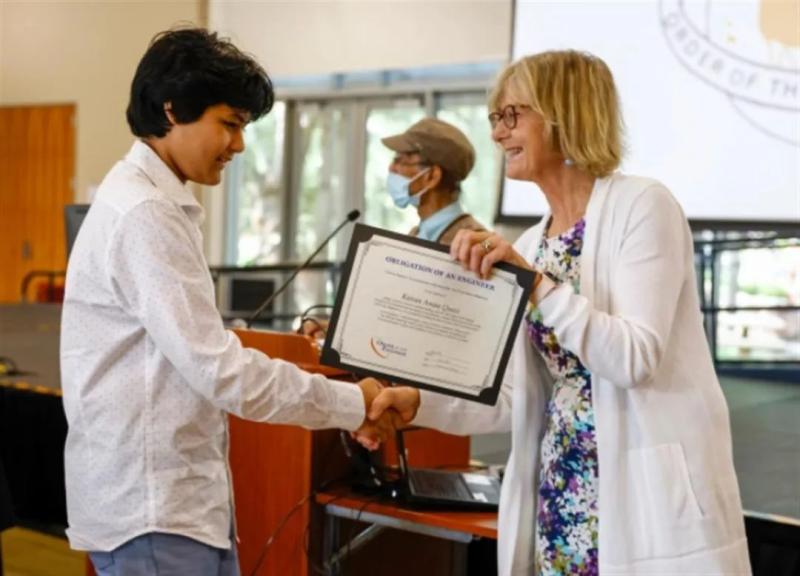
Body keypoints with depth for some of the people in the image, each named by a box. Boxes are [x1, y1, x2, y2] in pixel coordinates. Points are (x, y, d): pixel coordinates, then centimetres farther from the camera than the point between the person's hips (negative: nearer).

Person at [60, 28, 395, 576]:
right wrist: (352, 404, -13)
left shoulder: (158, 203, 14)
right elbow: (216, 367, -22)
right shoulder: (143, 215, -18)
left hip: (182, 496, 10)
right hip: (149, 505, -10)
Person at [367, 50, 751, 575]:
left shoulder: (641, 206, -8)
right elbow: (515, 397, 10)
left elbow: (635, 358, -19)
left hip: (649, 500, -6)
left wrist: (534, 281, -24)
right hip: (561, 498, 6)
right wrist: (417, 403, -3)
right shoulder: (530, 244, 11)